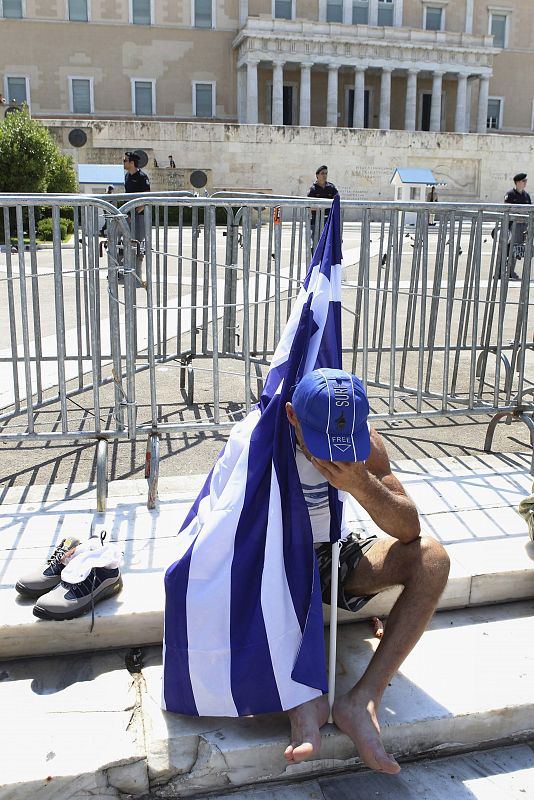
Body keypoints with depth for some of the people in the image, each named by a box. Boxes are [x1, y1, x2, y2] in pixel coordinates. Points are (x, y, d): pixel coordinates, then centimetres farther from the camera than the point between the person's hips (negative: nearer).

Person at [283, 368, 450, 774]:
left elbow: (410, 530, -18)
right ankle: (301, 699, -36)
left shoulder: (363, 438, -15)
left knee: (432, 559, -21)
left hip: (336, 555, 3)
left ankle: (363, 700, -28)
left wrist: (362, 486, -35)